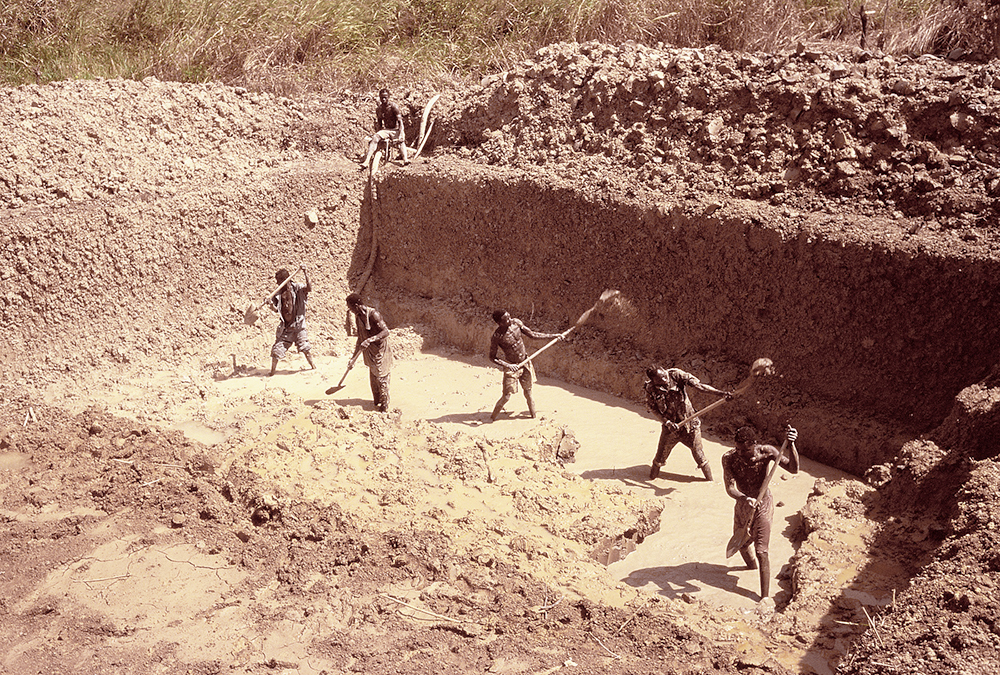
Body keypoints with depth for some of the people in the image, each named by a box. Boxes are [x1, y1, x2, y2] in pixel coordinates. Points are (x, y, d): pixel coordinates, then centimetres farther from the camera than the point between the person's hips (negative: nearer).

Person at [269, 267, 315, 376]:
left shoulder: (297, 288, -3)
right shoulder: (279, 293, 7)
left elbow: (309, 288, -21)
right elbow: (275, 309, 8)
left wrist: (305, 274, -31)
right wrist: (271, 304, -15)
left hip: (297, 325, -3)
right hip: (285, 327, 3)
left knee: (305, 347, -1)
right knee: (276, 350, 2)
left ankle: (312, 365, 19)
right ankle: (272, 371, 14)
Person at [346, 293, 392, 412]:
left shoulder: (373, 314, -22)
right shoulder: (358, 316, 4)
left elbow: (386, 332, -28)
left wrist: (370, 340, -37)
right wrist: (357, 349, 15)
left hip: (380, 351, -8)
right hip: (370, 352, 8)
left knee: (381, 379, -3)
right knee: (373, 380, 14)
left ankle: (384, 408, 5)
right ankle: (377, 404, 28)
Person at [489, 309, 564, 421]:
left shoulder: (516, 323, -9)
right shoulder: (497, 336, -22)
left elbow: (533, 335, 2)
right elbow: (492, 357, -13)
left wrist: (554, 336, 1)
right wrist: (507, 365, -26)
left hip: (525, 363, 5)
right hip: (511, 367, -5)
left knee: (528, 391, 17)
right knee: (507, 396, -3)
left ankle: (533, 414, 35)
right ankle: (493, 418, 16)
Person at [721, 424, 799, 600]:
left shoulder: (767, 452, -24)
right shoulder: (729, 458, -23)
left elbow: (793, 469, -32)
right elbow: (730, 488, -29)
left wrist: (790, 444, -46)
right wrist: (745, 498, -49)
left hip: (763, 505, -3)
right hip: (742, 504, 3)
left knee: (761, 552, -8)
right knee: (741, 544, 22)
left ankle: (765, 596, 3)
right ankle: (752, 566, 58)